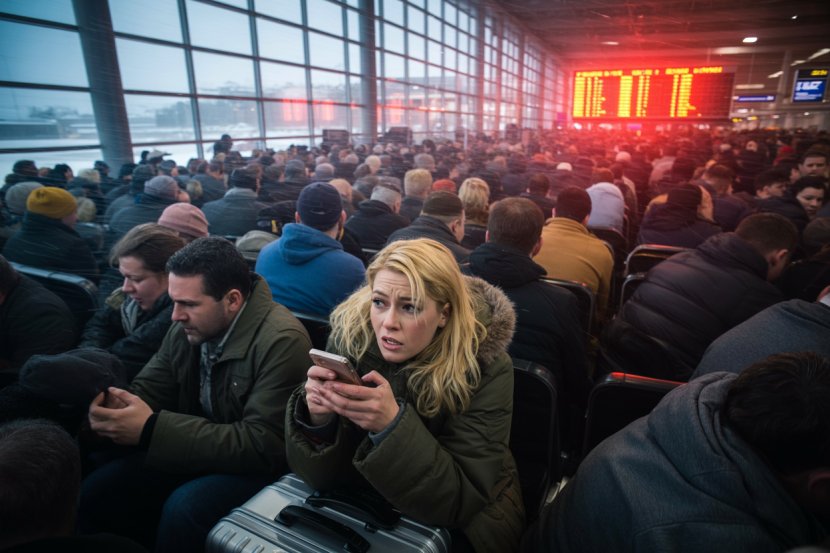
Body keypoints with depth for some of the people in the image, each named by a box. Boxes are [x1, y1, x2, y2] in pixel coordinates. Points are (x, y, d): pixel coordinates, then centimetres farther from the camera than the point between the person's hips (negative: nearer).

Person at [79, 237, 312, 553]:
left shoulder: (281, 341, -25)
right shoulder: (186, 328, -2)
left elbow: (262, 446, -28)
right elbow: (149, 389, 5)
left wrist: (152, 429, -29)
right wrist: (117, 404, -21)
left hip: (257, 467, -6)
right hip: (196, 451, 7)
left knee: (183, 509, -29)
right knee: (94, 493, -6)